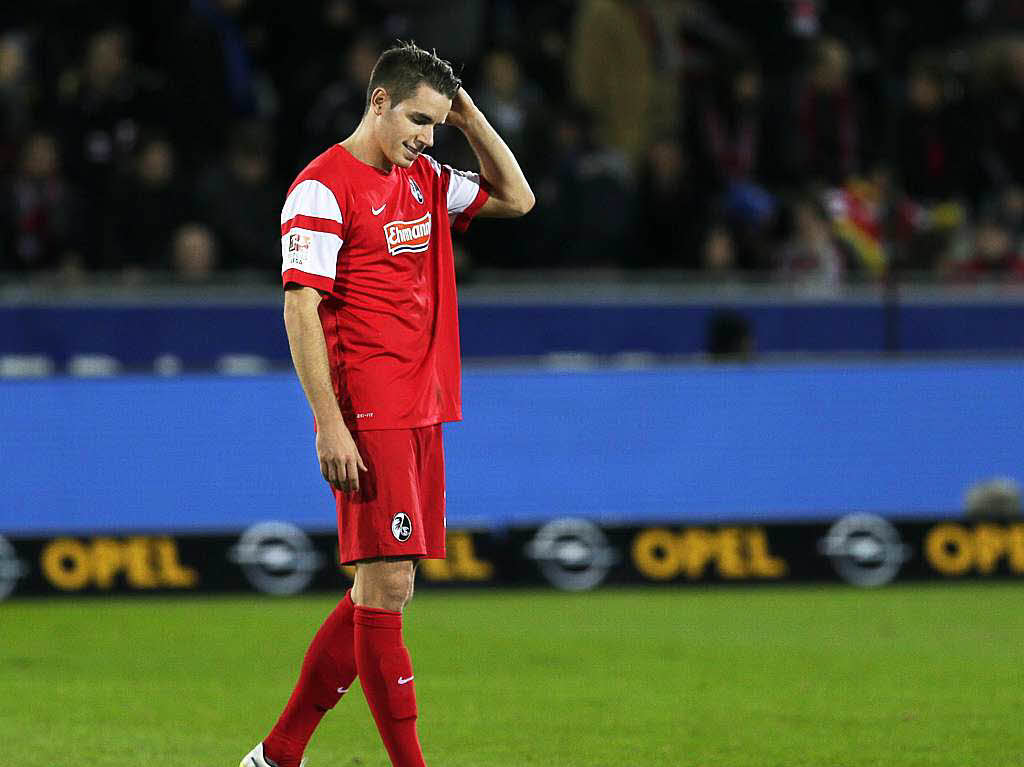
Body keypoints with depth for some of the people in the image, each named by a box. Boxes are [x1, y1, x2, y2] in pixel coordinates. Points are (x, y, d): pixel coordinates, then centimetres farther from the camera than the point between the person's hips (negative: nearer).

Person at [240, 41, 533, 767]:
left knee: (382, 591, 9)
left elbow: (516, 197, 26)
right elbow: (301, 309, -13)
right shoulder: (323, 188, -9)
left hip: (422, 414, 9)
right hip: (368, 419, -9)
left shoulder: (425, 179, 15)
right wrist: (329, 424, -19)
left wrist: (471, 117, 11)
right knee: (388, 584, -11)